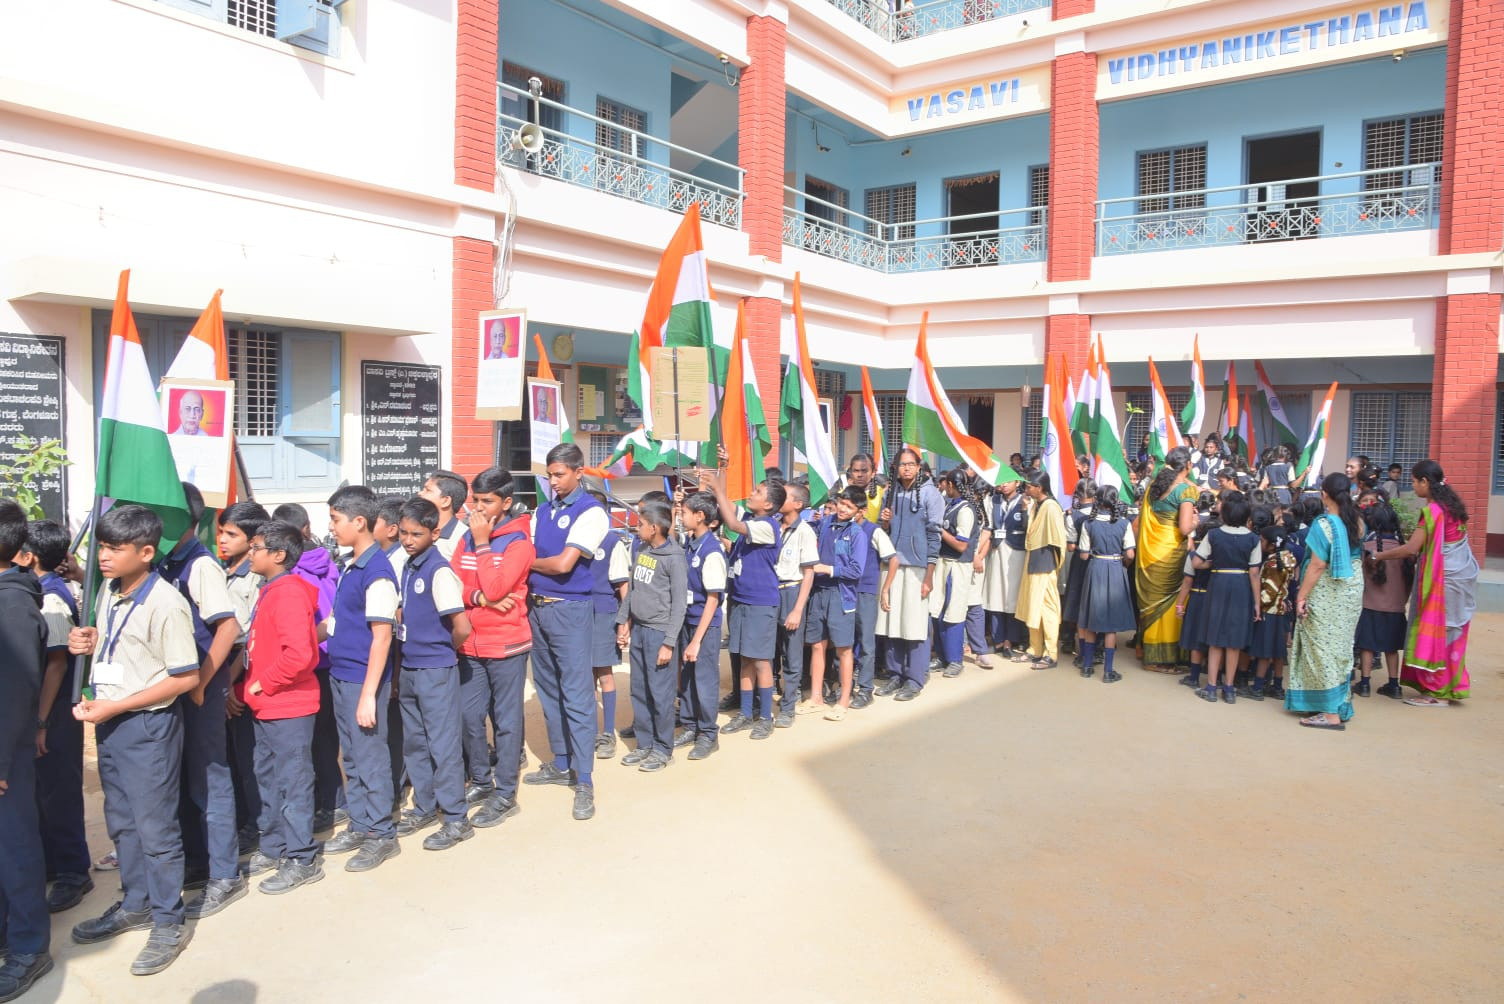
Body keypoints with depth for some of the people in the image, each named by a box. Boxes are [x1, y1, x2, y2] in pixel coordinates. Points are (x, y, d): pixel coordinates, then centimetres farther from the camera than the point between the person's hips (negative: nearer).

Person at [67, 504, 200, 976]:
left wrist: (116, 706, -20)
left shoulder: (165, 604, -21)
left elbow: (186, 677, -19)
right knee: (121, 822, 20)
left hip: (149, 725, -8)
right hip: (109, 723, 8)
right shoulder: (108, 592, 5)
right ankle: (135, 904, 37)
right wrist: (90, 642, -1)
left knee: (156, 827, 3)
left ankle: (168, 923, 18)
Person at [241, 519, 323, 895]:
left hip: (289, 707, -10)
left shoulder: (289, 592, -19)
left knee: (293, 782, 0)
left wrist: (264, 684, -18)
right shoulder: (270, 590, 12)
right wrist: (253, 687, 11)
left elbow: (299, 653, -29)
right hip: (266, 706, 10)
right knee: (268, 778, 20)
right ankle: (274, 847, 34)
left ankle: (302, 860, 9)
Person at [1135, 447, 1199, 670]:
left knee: (1152, 601, 15)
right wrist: (1195, 521, 1)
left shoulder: (1154, 486, 7)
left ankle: (1150, 654, 24)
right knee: (1170, 604, 3)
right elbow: (1185, 528, -19)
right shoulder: (1186, 489, -12)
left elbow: (1140, 522, 14)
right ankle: (1167, 658, 8)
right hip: (1171, 554, -6)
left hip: (1150, 552, 6)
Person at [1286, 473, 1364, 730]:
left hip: (1327, 595, -7)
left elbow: (1317, 566, -19)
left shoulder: (1324, 524, -17)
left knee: (1324, 649, -1)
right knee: (1341, 648, 15)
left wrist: (1302, 596, -14)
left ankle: (1331, 713, 1)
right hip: (1352, 591, 7)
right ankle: (1341, 706, 23)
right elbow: (1358, 558, 14)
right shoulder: (1356, 523, 3)